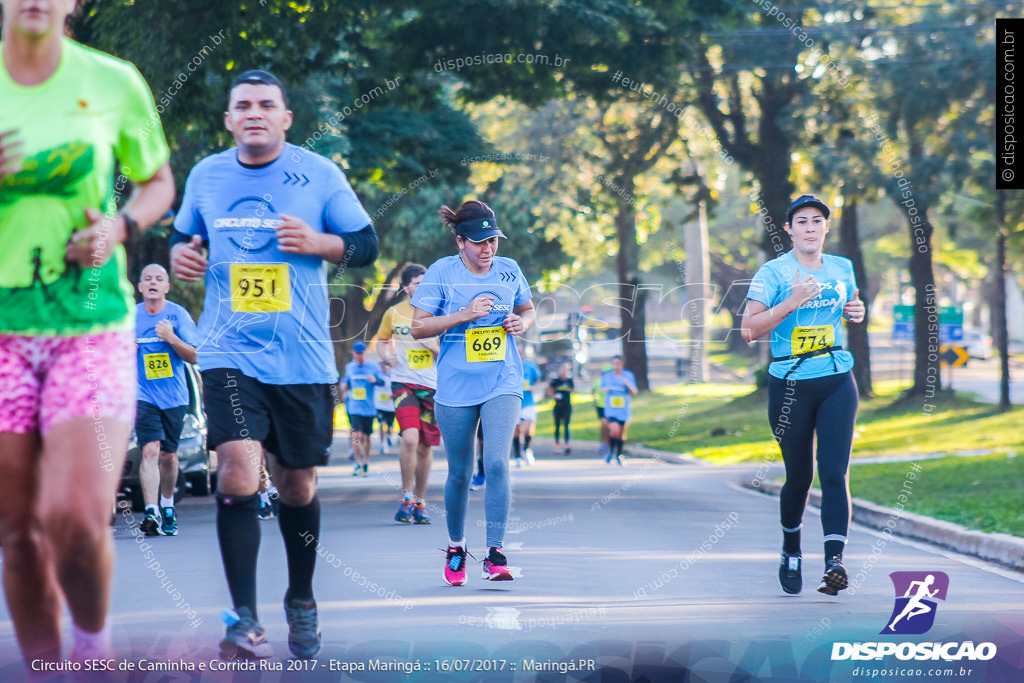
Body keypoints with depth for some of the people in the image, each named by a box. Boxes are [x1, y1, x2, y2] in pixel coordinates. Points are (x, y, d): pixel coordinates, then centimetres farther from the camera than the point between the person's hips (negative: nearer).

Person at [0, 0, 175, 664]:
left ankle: (94, 635, 14)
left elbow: (159, 182, 15)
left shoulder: (114, 83, -2)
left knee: (75, 519, -17)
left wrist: (118, 229, -7)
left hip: (93, 326, -1)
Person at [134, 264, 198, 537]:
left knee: (168, 455, 10)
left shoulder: (178, 314, -2)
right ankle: (151, 512, -25)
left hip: (174, 396, 1)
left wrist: (172, 339, -20)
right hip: (144, 395, -1)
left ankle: (167, 507, 31)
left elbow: (194, 356, -4)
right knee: (150, 450, -18)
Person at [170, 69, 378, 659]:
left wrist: (318, 243, -15)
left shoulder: (320, 174, 0)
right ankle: (245, 619, -14)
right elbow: (184, 236, 21)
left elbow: (367, 245, 4)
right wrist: (181, 254, -2)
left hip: (303, 358, 0)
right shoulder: (206, 176, 6)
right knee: (238, 473, -18)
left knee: (297, 484, 11)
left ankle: (302, 601, 33)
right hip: (231, 353, 0)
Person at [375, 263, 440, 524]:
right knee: (410, 438, -21)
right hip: (404, 383, -2)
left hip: (433, 385, 2)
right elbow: (382, 341, 21)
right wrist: (386, 355, -1)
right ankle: (407, 497, -6)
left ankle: (419, 502, 21)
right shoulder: (394, 313, 5)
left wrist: (433, 346, -12)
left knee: (425, 446, 6)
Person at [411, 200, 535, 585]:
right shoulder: (441, 273, -4)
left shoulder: (509, 270, 5)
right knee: (459, 473, 7)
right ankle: (456, 547, 29)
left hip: (502, 383, 1)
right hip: (455, 387, -1)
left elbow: (529, 309, 21)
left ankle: (495, 554, -13)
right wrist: (465, 314, -17)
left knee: (497, 463, -16)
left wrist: (523, 323, -2)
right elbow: (418, 327, -6)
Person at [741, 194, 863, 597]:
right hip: (791, 384, -2)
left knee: (834, 472, -12)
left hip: (838, 382, 2)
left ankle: (835, 561, -22)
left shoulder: (841, 269, 8)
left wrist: (857, 311, 4)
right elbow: (749, 330, -13)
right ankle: (791, 555, 32)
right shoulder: (772, 273, -5)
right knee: (799, 475, 7)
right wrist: (791, 302, -22)